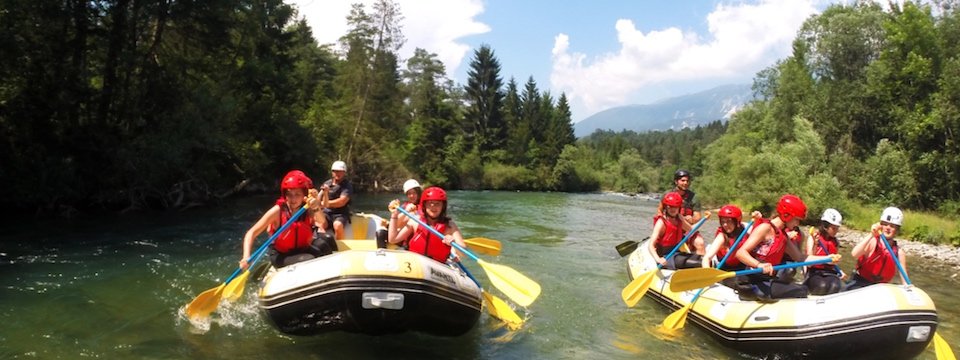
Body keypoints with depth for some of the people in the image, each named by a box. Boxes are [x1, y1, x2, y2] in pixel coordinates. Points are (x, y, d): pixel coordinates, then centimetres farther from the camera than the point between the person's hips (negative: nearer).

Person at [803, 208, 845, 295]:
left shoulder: (835, 242, 13)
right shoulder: (814, 238, -3)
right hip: (814, 273, -4)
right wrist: (815, 244, -22)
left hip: (830, 273, 4)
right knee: (822, 286, -38)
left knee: (835, 286, -33)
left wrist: (839, 272, 0)